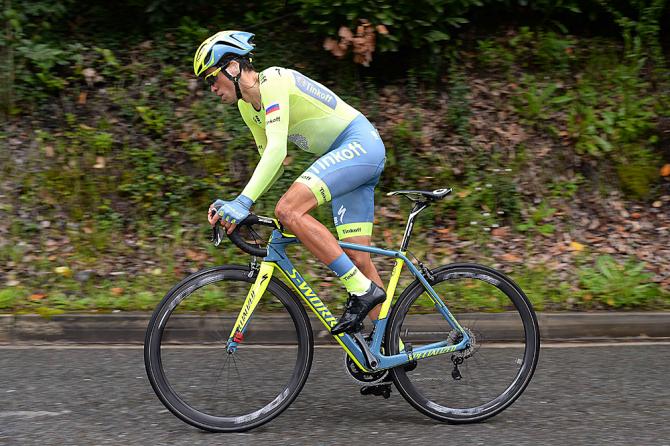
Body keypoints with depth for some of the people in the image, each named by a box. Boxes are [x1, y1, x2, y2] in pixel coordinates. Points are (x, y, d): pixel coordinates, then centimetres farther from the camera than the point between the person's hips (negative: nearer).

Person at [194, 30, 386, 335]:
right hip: (350, 151, 10)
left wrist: (244, 201, -34)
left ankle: (363, 289, -20)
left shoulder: (272, 80, -15)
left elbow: (277, 149, -27)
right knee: (356, 259, 4)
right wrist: (234, 205, 4)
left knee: (288, 210, -24)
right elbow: (273, 162, 18)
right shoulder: (247, 106, 13)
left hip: (360, 143, -10)